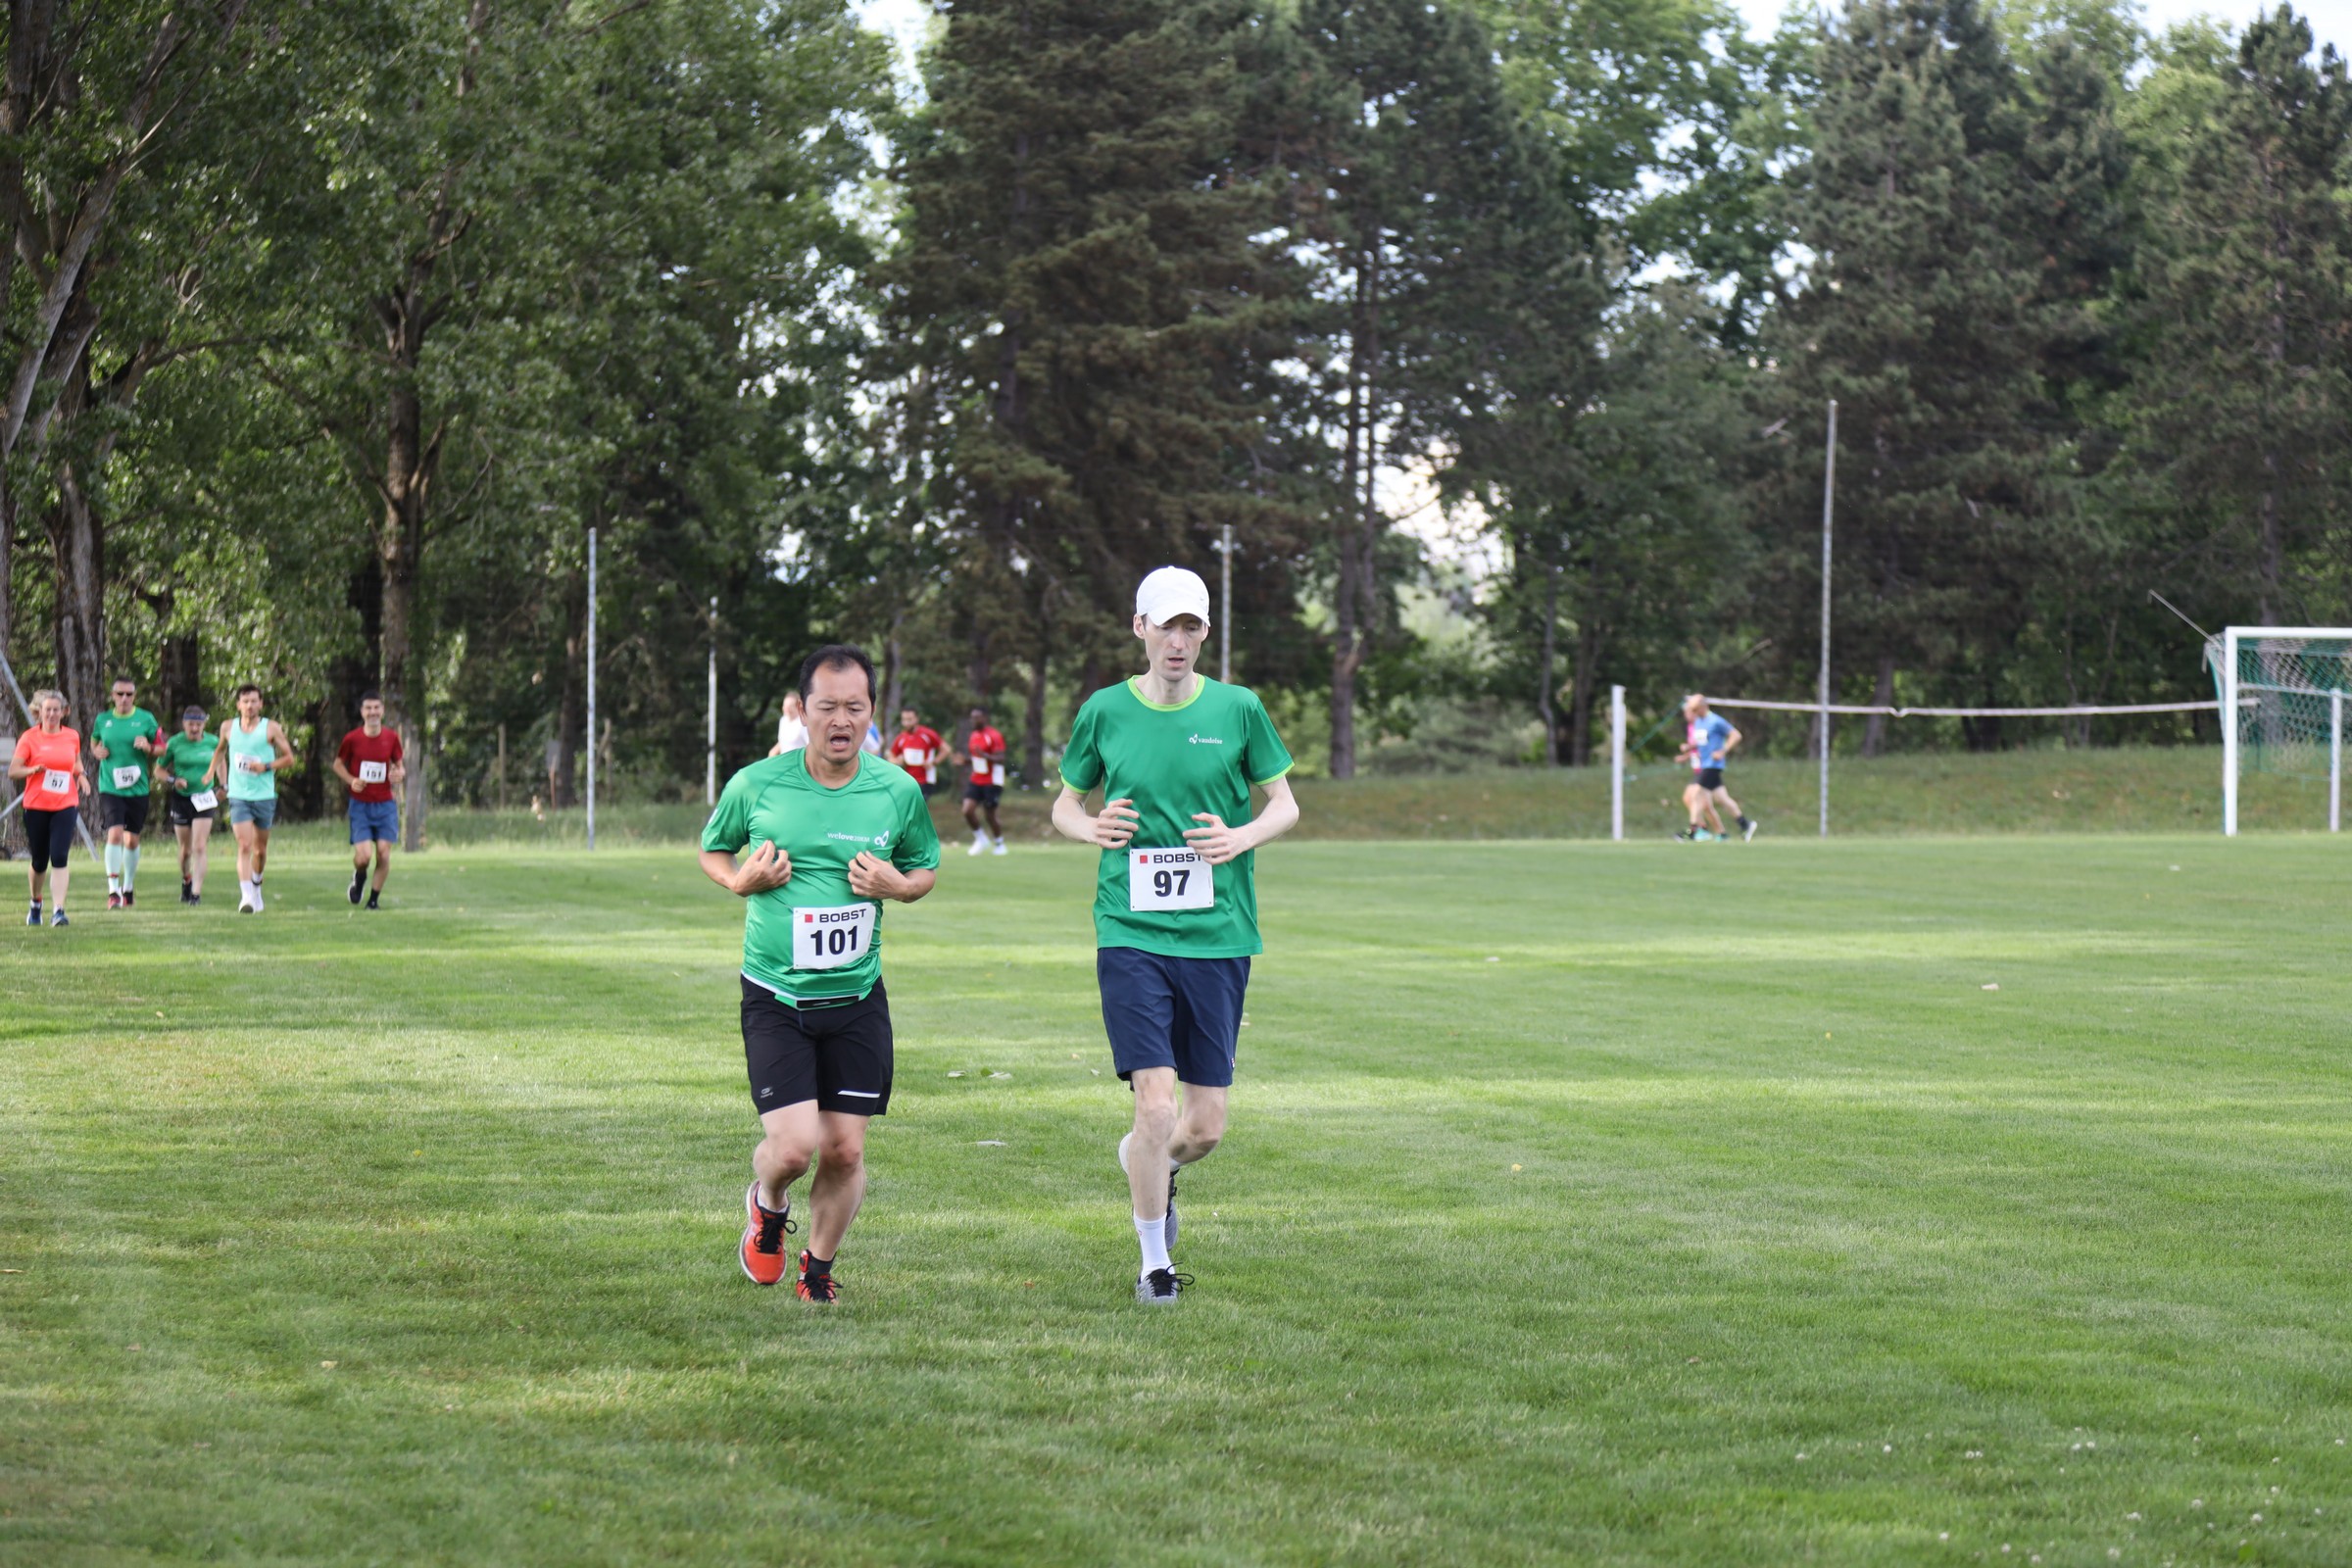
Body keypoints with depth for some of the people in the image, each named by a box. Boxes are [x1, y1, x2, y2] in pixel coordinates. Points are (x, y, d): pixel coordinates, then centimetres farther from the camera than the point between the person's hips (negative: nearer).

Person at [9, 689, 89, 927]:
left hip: (65, 805, 1)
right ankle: (36, 903, 36)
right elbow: (12, 772, -6)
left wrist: (81, 776, 3)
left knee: (59, 858, -15)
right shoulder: (29, 738, -2)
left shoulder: (72, 737, 6)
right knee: (39, 861, 10)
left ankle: (58, 910, -18)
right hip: (36, 806, -1)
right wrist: (33, 769, -24)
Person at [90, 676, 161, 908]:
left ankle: (128, 888, 28)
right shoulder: (102, 720, 4)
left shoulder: (146, 719, 1)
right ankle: (113, 890, -17)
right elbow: (94, 742, 20)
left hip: (137, 788, 1)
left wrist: (148, 748, -16)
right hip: (110, 787, -1)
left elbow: (161, 748, 5)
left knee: (132, 839, 10)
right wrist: (97, 751, -2)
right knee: (115, 833, -17)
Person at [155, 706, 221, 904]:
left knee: (199, 848, -11)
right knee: (185, 848, 11)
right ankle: (186, 882, 38)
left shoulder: (212, 743, -2)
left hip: (204, 799, 0)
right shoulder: (174, 743, -6)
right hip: (181, 799, 0)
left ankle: (197, 892, -11)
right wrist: (173, 780, -18)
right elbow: (159, 770, 1)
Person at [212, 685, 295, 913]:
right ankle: (246, 896, -22)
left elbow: (289, 758, 1)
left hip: (265, 797, 0)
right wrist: (214, 771, 15)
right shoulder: (228, 727, 6)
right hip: (238, 797, 0)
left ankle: (256, 885, 38)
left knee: (260, 849, 11)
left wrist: (266, 767, -13)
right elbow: (220, 750, 27)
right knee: (244, 846, -16)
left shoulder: (271, 728, -2)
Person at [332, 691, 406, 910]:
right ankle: (359, 877, 26)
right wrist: (351, 780, -10)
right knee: (362, 856, -11)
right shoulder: (352, 739, -5)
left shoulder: (392, 738, 1)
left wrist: (399, 773, -10)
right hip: (360, 804, -2)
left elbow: (399, 765, 14)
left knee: (384, 854, -7)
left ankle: (374, 899, 10)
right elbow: (338, 764, 8)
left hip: (385, 804, 2)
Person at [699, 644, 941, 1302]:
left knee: (844, 1150, 2)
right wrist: (740, 881, -11)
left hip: (857, 998, 2)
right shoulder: (755, 786, -7)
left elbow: (926, 866, 14)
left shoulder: (899, 791, -2)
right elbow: (712, 851, 11)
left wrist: (899, 885, -8)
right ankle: (768, 1206, 24)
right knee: (794, 1144, -13)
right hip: (774, 996, -2)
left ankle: (819, 1267, 27)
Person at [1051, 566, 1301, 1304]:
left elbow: (1284, 804, 10)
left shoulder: (1238, 709, 2)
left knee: (1206, 1126, 4)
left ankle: (1147, 1161, 40)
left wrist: (1242, 838, -11)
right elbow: (1065, 804, 15)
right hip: (1130, 933, -1)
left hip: (1218, 936, 1)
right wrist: (1090, 826, -8)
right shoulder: (1104, 711, 3)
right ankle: (1155, 1263, 7)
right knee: (1157, 1106, -12)